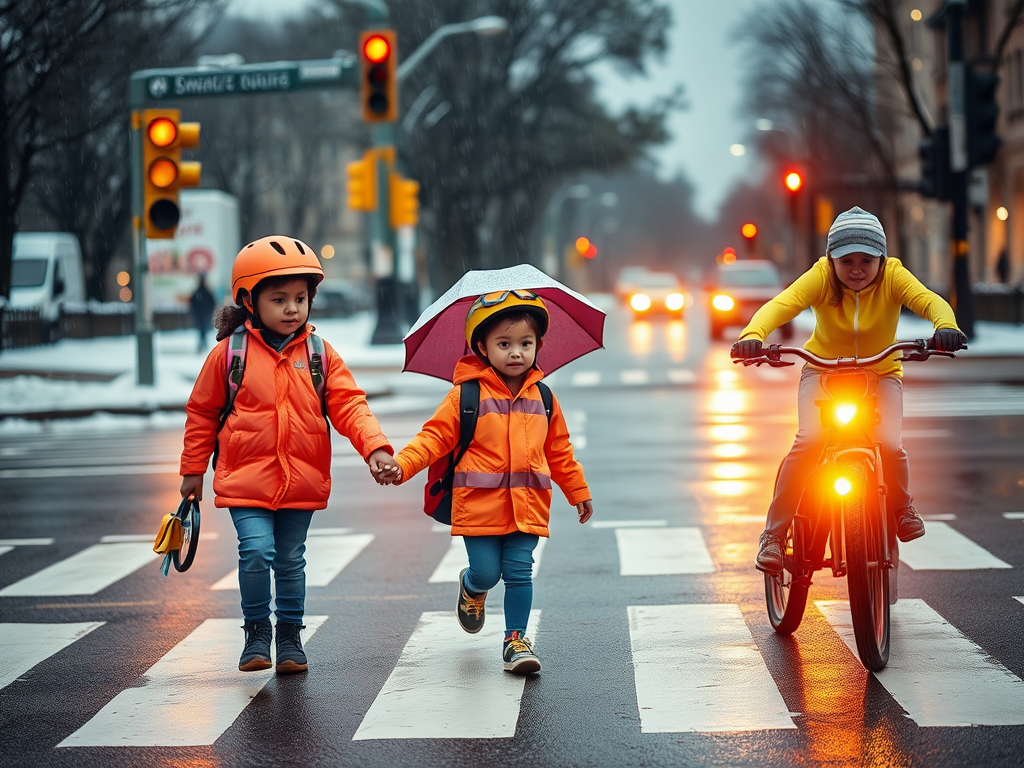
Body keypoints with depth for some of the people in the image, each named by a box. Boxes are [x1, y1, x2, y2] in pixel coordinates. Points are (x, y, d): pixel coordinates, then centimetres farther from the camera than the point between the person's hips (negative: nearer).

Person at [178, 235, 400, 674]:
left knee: (291, 560, 12)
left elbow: (349, 405, -3)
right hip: (246, 478, -2)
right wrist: (193, 469, 9)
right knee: (256, 551, -16)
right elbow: (201, 412, 6)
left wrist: (374, 447, -20)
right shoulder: (228, 354, -3)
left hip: (302, 481, 2)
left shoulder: (320, 354, 2)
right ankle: (256, 633, 4)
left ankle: (290, 637, 27)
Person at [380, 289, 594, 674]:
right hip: (479, 503, -2)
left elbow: (559, 451, 20)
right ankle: (471, 587, 35)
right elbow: (436, 435, -4)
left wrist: (578, 493, 26)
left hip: (527, 505, 3)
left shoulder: (542, 398, 10)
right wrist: (404, 463, -19)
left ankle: (516, 639, 11)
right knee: (486, 573, -1)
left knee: (519, 572, -2)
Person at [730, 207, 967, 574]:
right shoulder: (821, 276, -21)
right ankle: (774, 533, -13)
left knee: (889, 444, -22)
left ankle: (900, 505, 14)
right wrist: (753, 335, -58)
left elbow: (929, 301, -35)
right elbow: (780, 304, -36)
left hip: (880, 372, 1)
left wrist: (946, 327, -59)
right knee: (809, 440, -25)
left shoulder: (892, 276, -19)